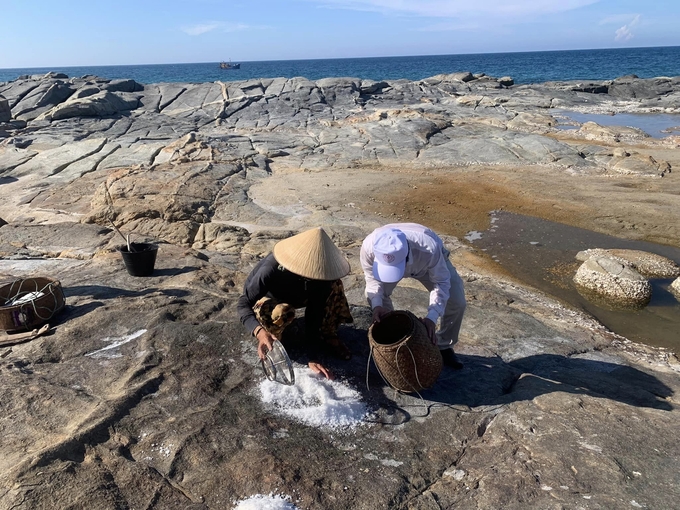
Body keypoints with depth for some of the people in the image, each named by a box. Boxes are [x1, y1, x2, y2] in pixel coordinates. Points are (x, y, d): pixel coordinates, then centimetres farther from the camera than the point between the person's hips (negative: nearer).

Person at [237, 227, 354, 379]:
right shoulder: (271, 269, -40)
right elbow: (243, 304, -36)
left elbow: (314, 315, -26)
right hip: (264, 300, -4)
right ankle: (270, 345, -8)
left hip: (293, 296, 4)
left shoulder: (318, 273, -28)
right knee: (281, 311, -40)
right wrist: (259, 331, -55)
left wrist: (313, 358, -31)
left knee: (334, 285, -15)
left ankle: (328, 338, -1)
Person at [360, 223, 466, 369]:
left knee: (457, 302, -12)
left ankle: (444, 346, 14)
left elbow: (441, 281, -30)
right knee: (375, 296, -16)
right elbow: (372, 277, -21)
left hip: (428, 263, -1)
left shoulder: (429, 248, -49)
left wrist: (432, 316, -41)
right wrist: (376, 304, -37)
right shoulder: (369, 246, -42)